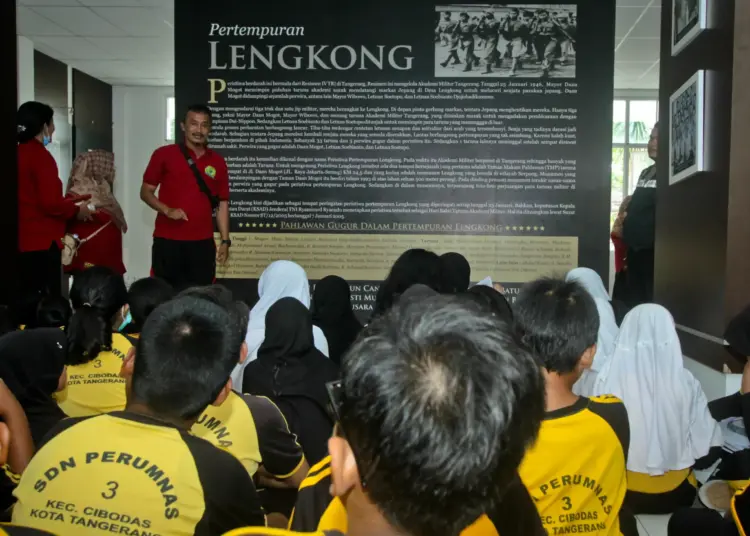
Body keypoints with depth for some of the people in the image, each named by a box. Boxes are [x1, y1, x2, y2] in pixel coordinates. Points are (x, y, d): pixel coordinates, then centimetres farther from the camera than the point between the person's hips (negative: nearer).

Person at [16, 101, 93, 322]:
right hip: (40, 241, -8)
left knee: (25, 299, 13)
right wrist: (76, 210, -1)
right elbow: (50, 203, -19)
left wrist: (70, 202, 18)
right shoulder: (41, 156, -13)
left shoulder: (21, 154, 11)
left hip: (23, 240, 8)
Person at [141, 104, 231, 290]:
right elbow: (146, 191, 5)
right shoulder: (164, 154, 2)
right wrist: (167, 210, -14)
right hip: (167, 240, -1)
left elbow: (222, 204, 10)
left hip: (203, 243, 2)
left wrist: (225, 241, 4)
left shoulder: (217, 161, 8)